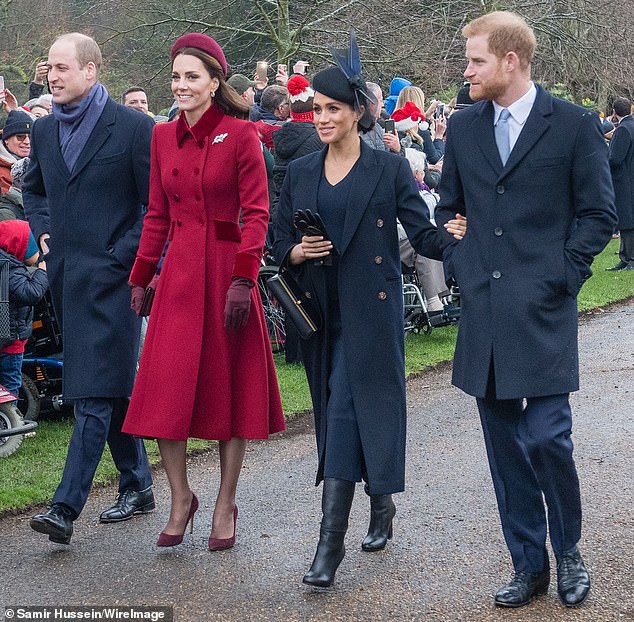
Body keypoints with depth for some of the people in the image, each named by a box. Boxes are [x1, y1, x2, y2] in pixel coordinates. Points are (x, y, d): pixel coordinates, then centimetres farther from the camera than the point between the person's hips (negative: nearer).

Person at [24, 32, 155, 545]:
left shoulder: (134, 128, -8)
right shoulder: (44, 130, 12)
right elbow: (34, 188, 29)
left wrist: (125, 254, -12)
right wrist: (43, 231, 12)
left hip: (110, 276, -7)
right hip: (67, 275, 7)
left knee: (95, 394, -10)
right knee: (113, 388, 16)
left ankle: (66, 506, -14)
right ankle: (137, 487, 28)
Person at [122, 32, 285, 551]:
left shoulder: (240, 135, -5)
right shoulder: (163, 137, 9)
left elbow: (256, 213, -8)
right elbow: (157, 215, 14)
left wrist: (244, 279, -16)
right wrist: (140, 278, 11)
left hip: (226, 269, -4)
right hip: (178, 273, 4)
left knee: (230, 386, 4)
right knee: (166, 389, -1)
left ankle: (226, 505, 16)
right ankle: (180, 498, 15)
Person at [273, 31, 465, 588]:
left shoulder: (388, 168, -1)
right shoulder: (299, 174, 10)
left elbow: (423, 233, -4)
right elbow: (281, 244, 13)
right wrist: (297, 253, -10)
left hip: (371, 310, -5)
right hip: (321, 311, 5)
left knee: (347, 412, -12)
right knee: (338, 413, 10)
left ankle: (331, 541, -12)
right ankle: (380, 506, 32)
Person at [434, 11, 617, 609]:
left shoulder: (574, 125, -3)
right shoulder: (463, 126, 10)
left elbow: (598, 214, 0)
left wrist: (557, 275, -8)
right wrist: (459, 264, 7)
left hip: (541, 312, -4)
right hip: (482, 310, 5)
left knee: (545, 437, -9)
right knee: (504, 445, 8)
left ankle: (568, 552, 16)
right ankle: (529, 565, 20)